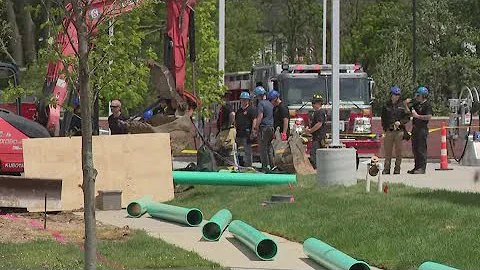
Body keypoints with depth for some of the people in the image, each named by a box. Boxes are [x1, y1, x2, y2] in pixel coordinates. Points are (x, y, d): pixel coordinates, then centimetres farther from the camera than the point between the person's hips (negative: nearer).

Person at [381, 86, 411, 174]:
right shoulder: (386, 106, 9)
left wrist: (400, 122, -9)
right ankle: (386, 169, 4)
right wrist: (386, 128, 2)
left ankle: (397, 169, 5)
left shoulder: (402, 106, 8)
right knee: (388, 151, 0)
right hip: (389, 131, 0)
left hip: (399, 131, 0)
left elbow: (407, 117, 8)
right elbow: (383, 119, 14)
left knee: (398, 151, 0)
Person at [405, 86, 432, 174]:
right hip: (415, 128, 9)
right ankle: (417, 167, 19)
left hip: (422, 128, -9)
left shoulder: (427, 105, -9)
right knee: (415, 148, 12)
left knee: (421, 148, -8)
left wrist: (417, 116, -17)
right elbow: (409, 112, 24)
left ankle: (422, 168, -7)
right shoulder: (416, 104, 16)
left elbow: (429, 117, -20)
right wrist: (406, 105, 9)